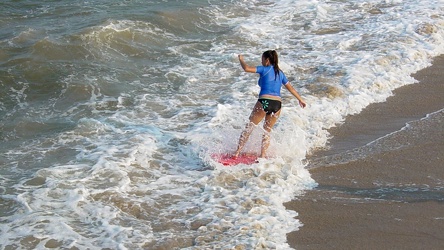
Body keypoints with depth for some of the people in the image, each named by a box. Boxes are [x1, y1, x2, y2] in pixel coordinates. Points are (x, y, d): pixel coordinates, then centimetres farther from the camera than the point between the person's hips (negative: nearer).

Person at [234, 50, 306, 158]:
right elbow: (290, 88, 23)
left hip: (264, 101, -5)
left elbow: (246, 68, -8)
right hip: (277, 103, 5)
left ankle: (237, 152, 1)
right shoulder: (280, 73, 18)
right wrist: (300, 100, 34)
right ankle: (263, 155, 7)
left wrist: (241, 59, 11)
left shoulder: (264, 69, 2)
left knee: (249, 127, 4)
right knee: (267, 130, 16)